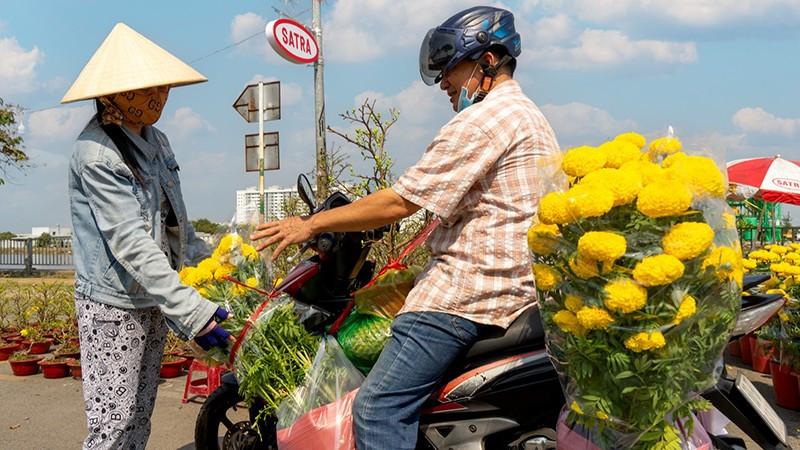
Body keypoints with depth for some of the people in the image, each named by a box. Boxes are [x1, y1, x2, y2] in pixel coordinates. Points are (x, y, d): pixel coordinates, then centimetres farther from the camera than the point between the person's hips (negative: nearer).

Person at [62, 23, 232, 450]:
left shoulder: (156, 141, 10)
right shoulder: (96, 153, -18)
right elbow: (129, 243, -26)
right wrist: (190, 308, -31)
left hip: (153, 301, 8)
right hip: (113, 305, -8)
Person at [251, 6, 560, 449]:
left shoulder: (483, 118, -12)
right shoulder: (531, 116, 22)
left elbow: (400, 201, -15)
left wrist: (312, 224, -7)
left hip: (467, 289, -12)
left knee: (378, 409, -13)